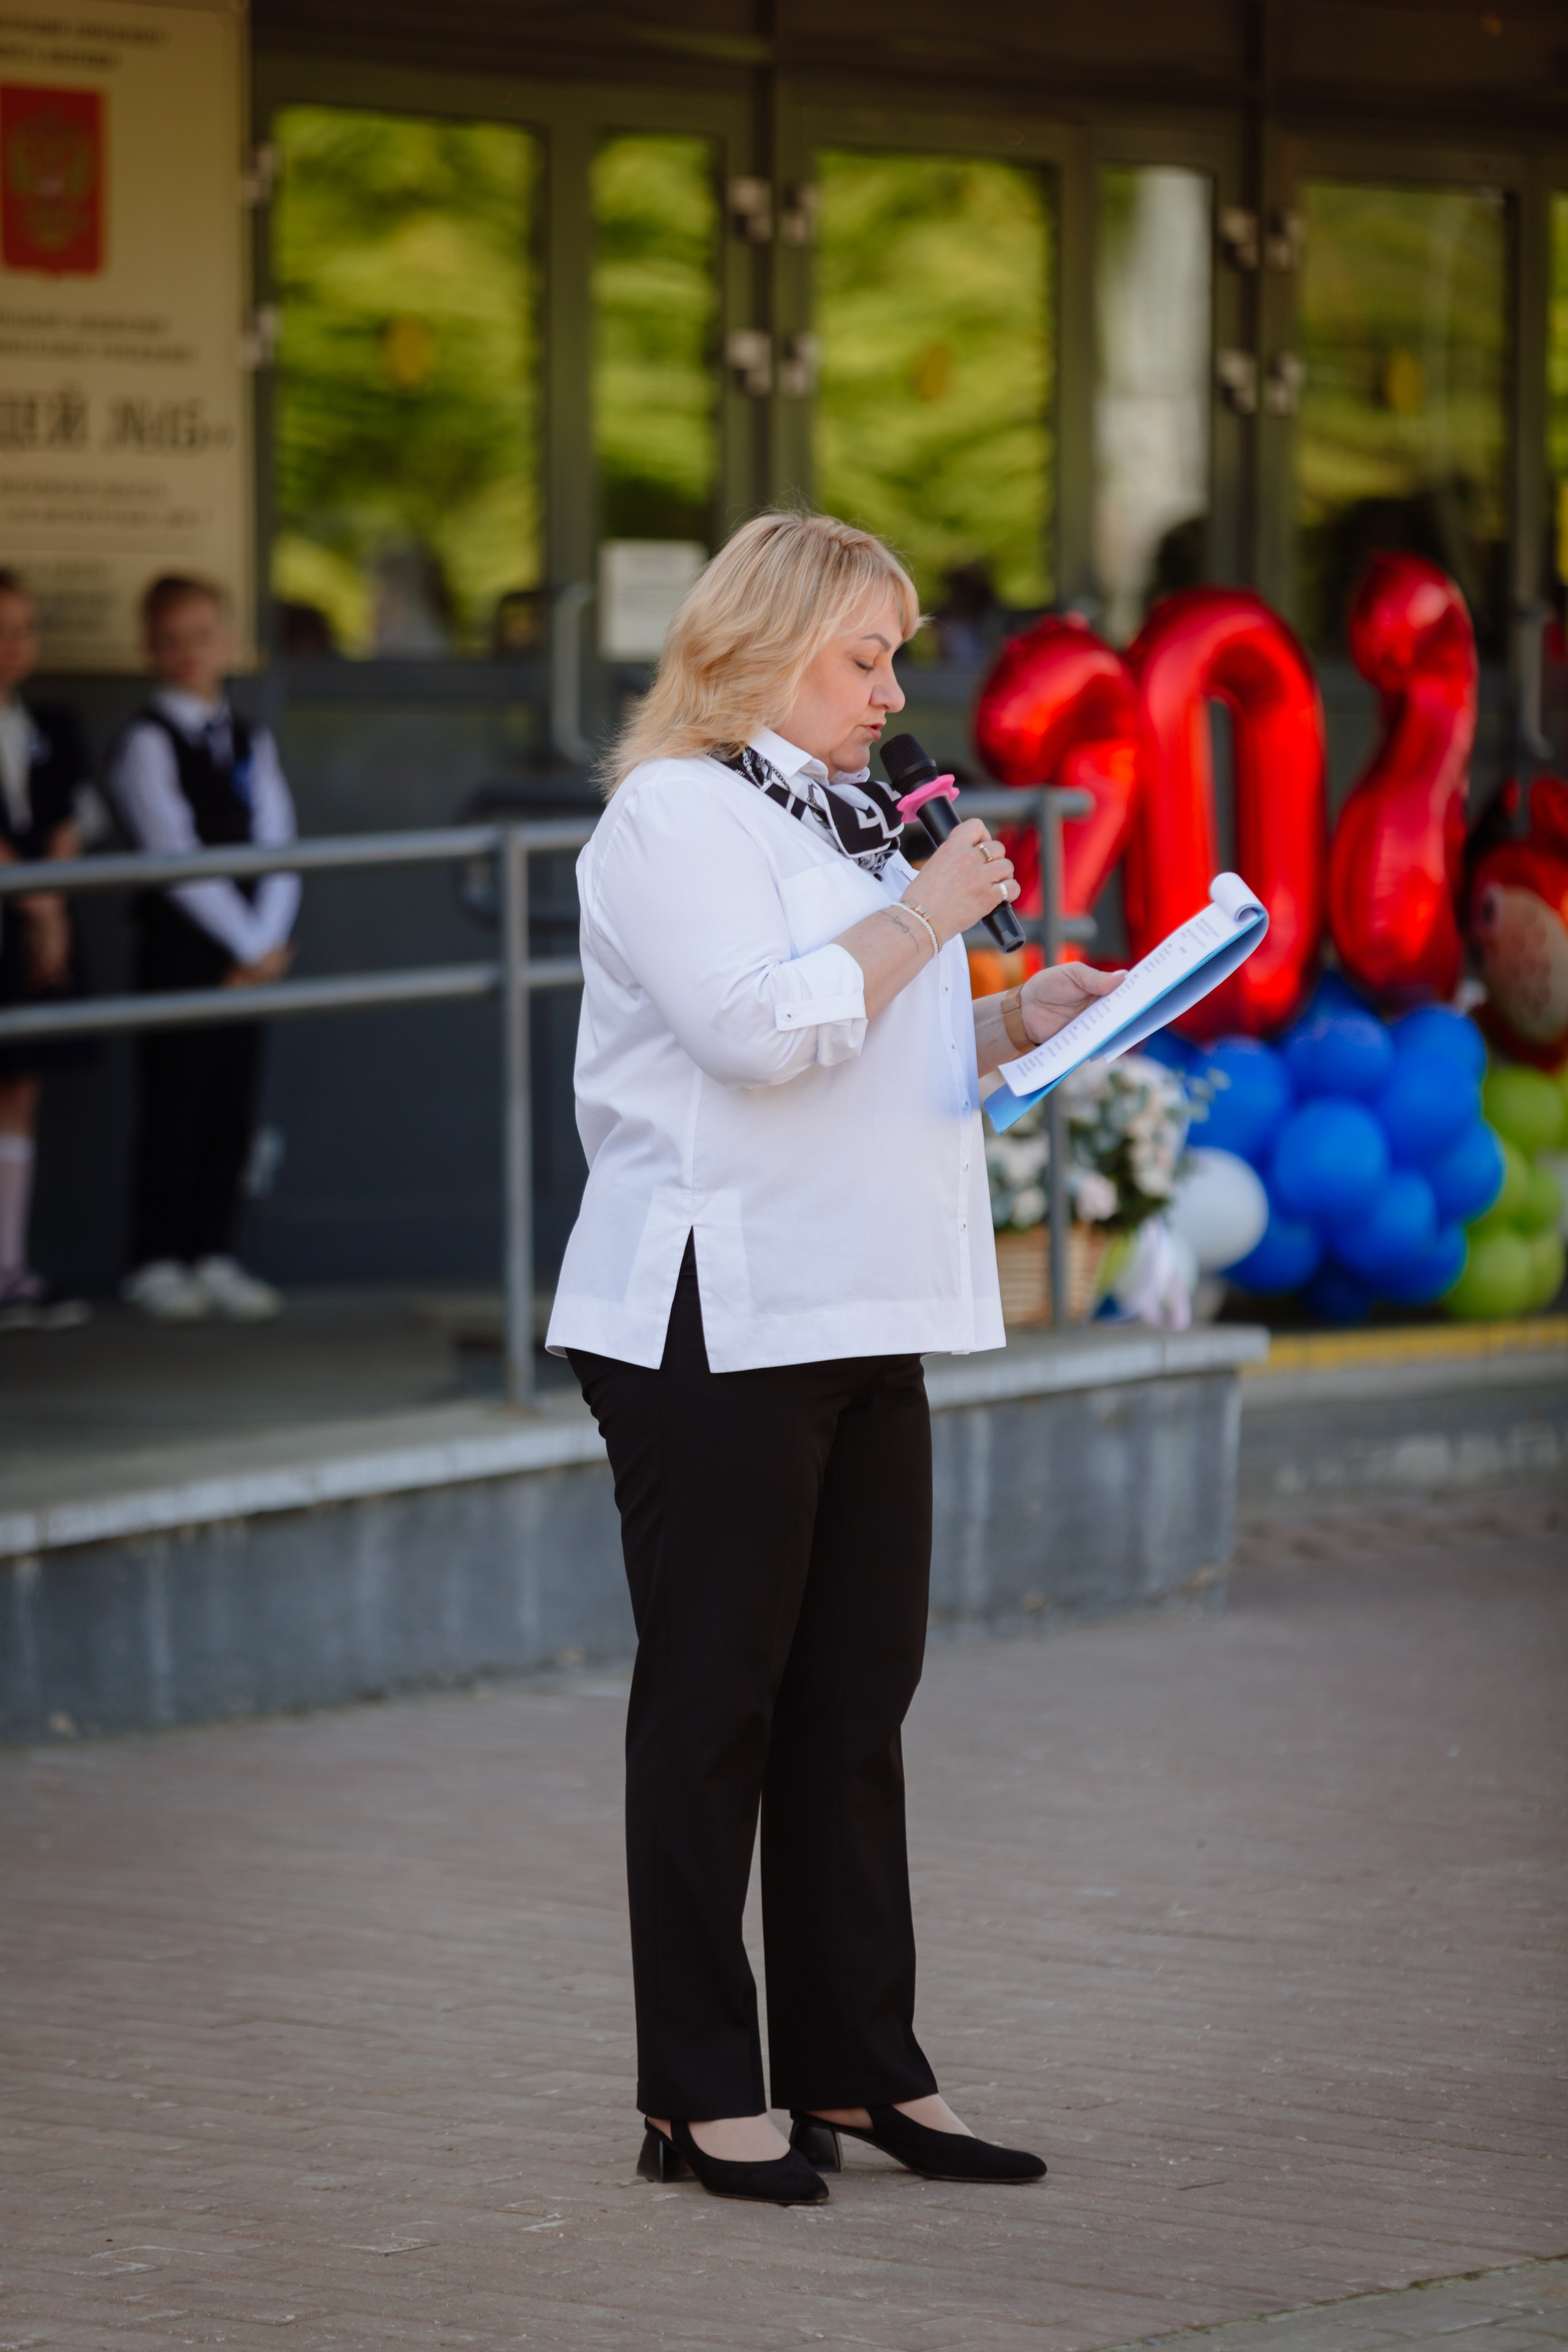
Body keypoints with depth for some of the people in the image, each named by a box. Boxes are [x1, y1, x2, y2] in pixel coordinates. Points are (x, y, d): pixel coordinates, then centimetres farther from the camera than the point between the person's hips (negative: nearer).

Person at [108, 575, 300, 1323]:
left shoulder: (250, 741, 13)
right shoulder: (147, 741, -5)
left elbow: (277, 847, 8)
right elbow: (176, 855, -11)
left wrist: (269, 940, -6)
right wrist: (247, 943, -12)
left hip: (248, 948, 5)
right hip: (178, 945, -5)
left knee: (234, 1103, 5)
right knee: (174, 1101, -5)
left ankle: (213, 1255, 11)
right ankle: (158, 1262, 0)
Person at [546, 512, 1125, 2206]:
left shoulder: (832, 816, 20)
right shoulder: (672, 815, -9)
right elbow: (760, 1026, -22)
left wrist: (1013, 1023, 10)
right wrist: (927, 917, -13)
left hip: (859, 1327, 9)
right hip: (716, 1321, -9)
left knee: (858, 1697, 9)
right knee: (716, 1700, -3)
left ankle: (857, 2067, 15)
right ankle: (697, 2096, 2)